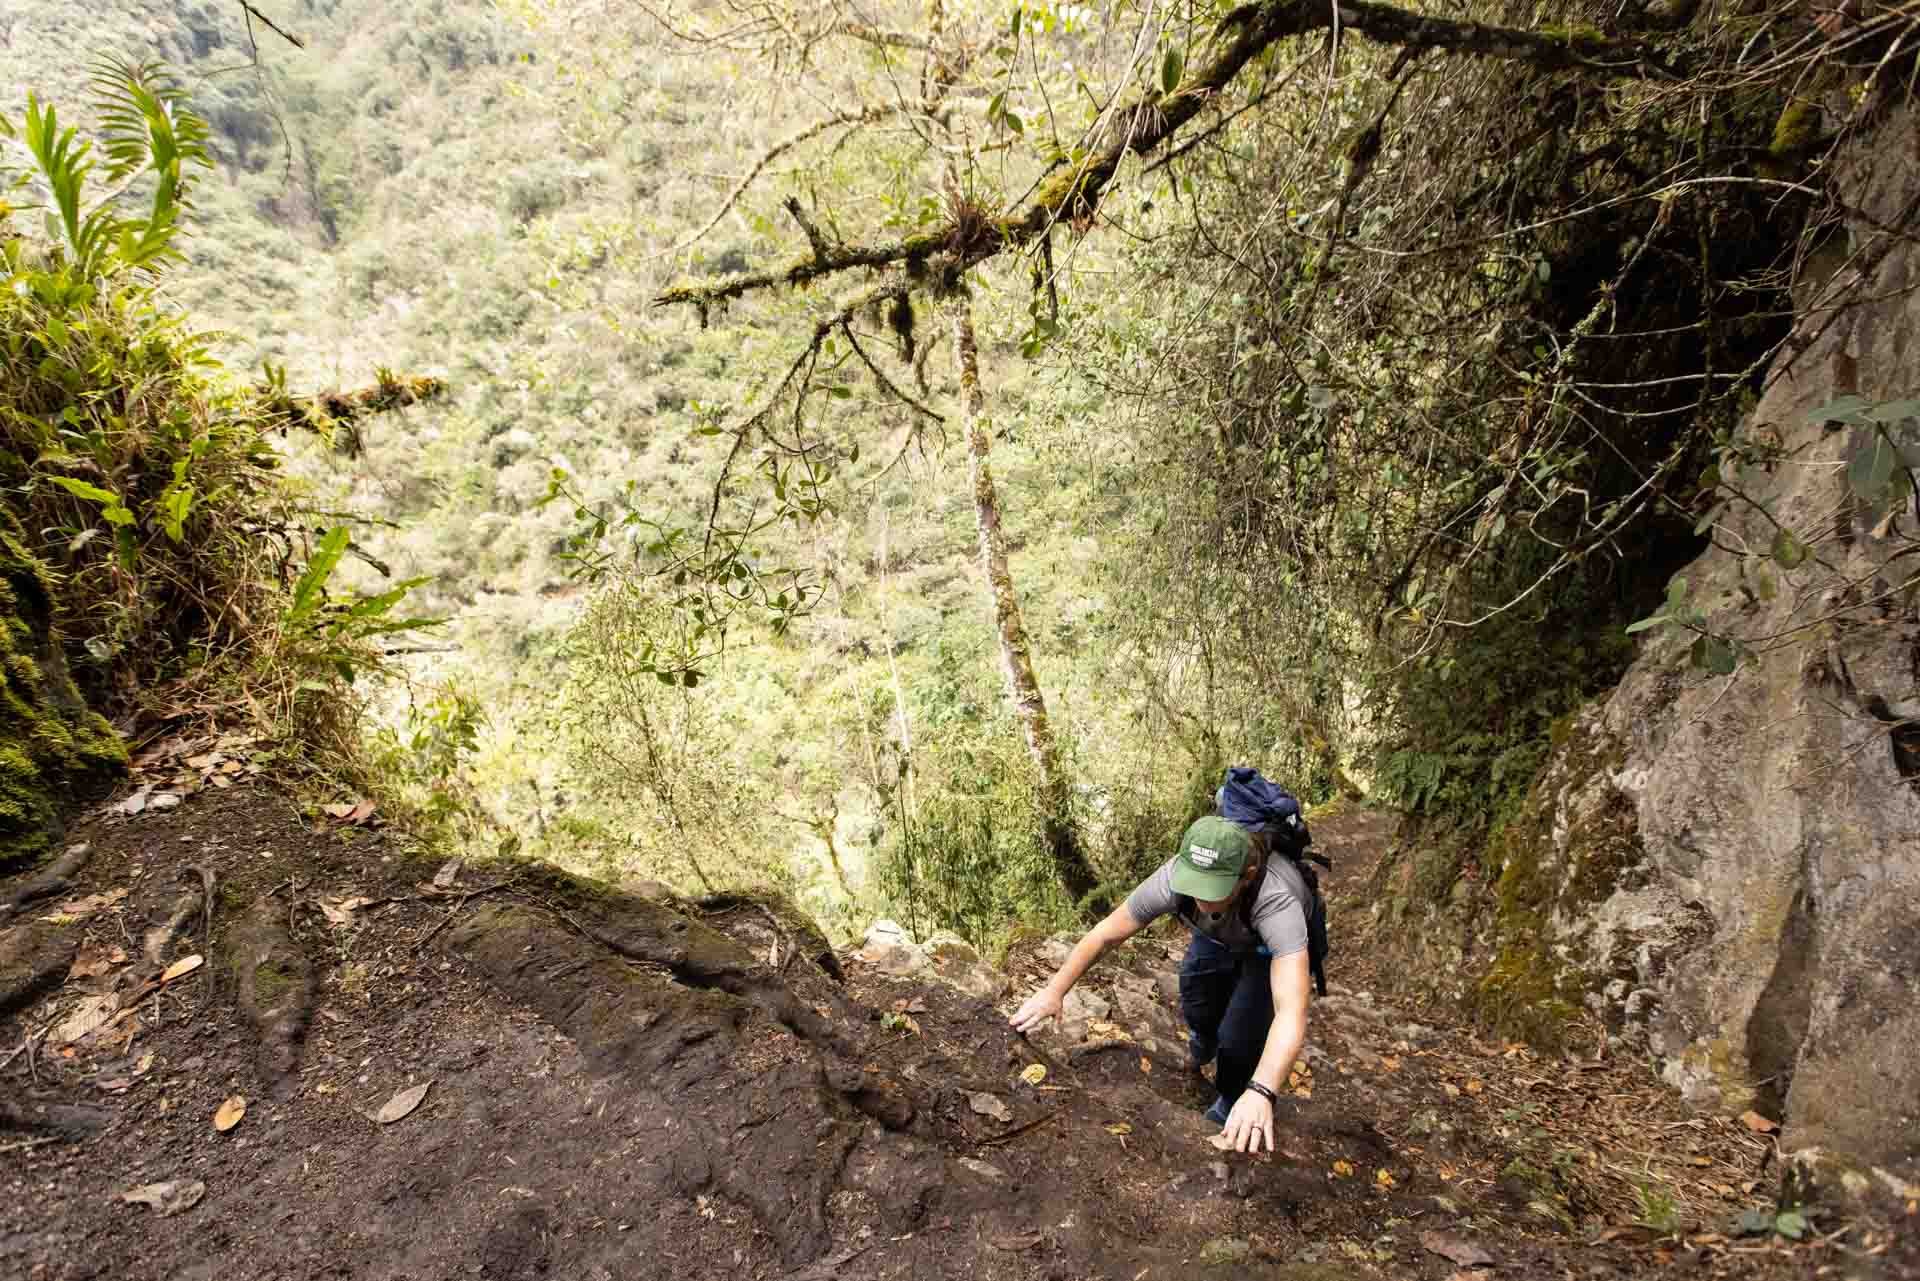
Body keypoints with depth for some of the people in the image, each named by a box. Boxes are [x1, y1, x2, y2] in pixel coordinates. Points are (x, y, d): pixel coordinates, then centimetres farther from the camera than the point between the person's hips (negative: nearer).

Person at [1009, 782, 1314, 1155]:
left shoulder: (1277, 902, -49)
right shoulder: (1174, 877, -39)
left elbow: (1292, 1013, -58)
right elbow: (1105, 933, -26)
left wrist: (1260, 1093, -70)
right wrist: (1053, 991, -29)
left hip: (1271, 944, -3)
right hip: (1217, 934, 3)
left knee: (1240, 1035, -12)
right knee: (1197, 1005, 13)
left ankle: (1231, 1107, 21)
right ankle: (1203, 1045, 51)